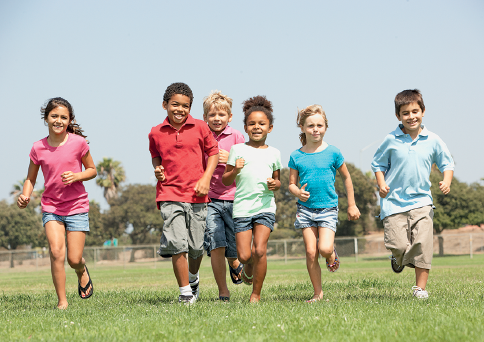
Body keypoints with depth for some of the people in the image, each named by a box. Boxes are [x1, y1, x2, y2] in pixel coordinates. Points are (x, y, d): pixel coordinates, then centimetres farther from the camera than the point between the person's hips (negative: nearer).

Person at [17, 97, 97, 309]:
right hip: (51, 207, 1)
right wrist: (25, 197, -11)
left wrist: (76, 176, -15)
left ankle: (82, 272, 36)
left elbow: (92, 170, 5)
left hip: (77, 206, -1)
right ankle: (62, 301, -5)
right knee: (56, 251, -18)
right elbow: (31, 178, 8)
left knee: (74, 259, -2)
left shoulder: (78, 142, -7)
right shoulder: (38, 148, -3)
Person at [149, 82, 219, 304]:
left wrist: (206, 179, -3)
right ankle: (185, 292, -1)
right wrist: (157, 168, 2)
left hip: (196, 195, 0)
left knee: (196, 246, 5)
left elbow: (213, 152, 9)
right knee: (177, 245, -13)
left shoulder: (200, 128, 2)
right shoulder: (156, 133, 5)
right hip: (170, 195, 0)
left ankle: (193, 278, 37)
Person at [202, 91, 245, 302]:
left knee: (234, 248, 6)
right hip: (209, 199, 0)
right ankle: (223, 291, 0)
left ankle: (234, 264, 43)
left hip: (233, 199, 0)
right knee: (216, 246, -10)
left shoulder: (235, 137, 3)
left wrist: (230, 160, -14)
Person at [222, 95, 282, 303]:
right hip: (242, 206, -1)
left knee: (259, 250, -13)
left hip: (266, 206, 1)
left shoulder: (274, 153, 11)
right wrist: (235, 171, -14)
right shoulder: (237, 150, 5)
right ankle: (248, 269, 31)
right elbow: (225, 181, 7)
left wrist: (275, 184, -2)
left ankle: (256, 294, 1)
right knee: (244, 255, -6)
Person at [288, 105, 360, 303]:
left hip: (328, 207, -1)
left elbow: (346, 178, 10)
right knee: (310, 252, -3)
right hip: (305, 208, 2)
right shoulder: (296, 157, 2)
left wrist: (352, 205, 12)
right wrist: (298, 192, -15)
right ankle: (318, 293, 10)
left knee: (325, 249, -18)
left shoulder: (332, 153, -1)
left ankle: (332, 255, 19)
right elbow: (291, 183, 9)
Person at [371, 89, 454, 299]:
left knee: (423, 245, -11)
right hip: (394, 201, -1)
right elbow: (378, 164, 11)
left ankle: (420, 287, 1)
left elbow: (447, 164, 12)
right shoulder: (391, 141, 0)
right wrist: (381, 184, -5)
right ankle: (399, 259, 30)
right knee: (398, 246, -9)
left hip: (421, 201, 1)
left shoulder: (432, 140, 3)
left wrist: (447, 181, -7)